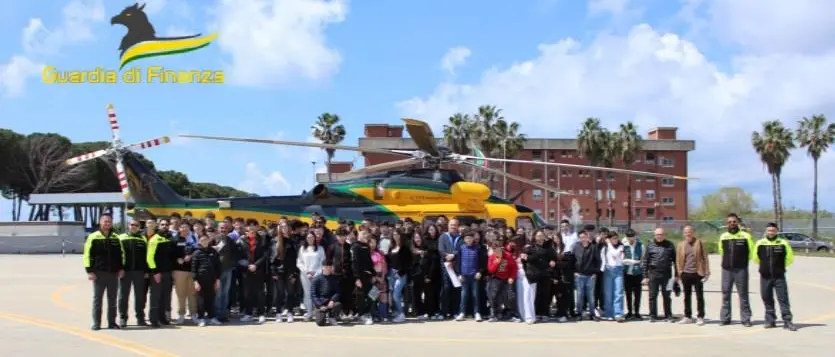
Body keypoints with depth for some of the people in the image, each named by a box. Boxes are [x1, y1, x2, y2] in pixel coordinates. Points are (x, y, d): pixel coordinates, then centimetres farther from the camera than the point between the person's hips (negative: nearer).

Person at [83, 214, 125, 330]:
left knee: (112, 300, 7)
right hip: (99, 273, -3)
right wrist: (89, 271, -10)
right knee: (97, 299, 0)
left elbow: (121, 254, 17)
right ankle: (96, 323, 5)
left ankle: (112, 322, 13)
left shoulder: (116, 238, 12)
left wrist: (121, 268, 7)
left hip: (113, 273, 3)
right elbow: (87, 255, -3)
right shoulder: (93, 237, 0)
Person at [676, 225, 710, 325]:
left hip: (697, 273, -4)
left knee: (699, 296, 1)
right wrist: (680, 271, 4)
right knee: (687, 296, 10)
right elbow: (678, 259, 13)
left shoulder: (699, 243, -1)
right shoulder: (681, 245, 9)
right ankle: (687, 317, 17)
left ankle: (700, 317, 6)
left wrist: (707, 271, -5)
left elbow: (705, 257, -1)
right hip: (686, 274, 4)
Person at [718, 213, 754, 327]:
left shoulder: (745, 236, -2)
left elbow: (751, 252, 5)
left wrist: (743, 261, 8)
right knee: (725, 294, 6)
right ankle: (724, 318, 12)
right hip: (726, 269, 3)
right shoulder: (723, 237, 7)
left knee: (743, 294, 0)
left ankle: (745, 319, 5)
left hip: (741, 269, -3)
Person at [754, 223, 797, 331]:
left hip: (779, 277, -2)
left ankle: (787, 321, -4)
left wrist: (780, 267, 9)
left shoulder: (783, 244, -3)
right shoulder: (760, 243, 1)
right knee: (767, 299, 7)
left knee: (783, 299, -5)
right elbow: (756, 258, 14)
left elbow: (789, 258, 8)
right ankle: (770, 320, 15)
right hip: (765, 277, 2)